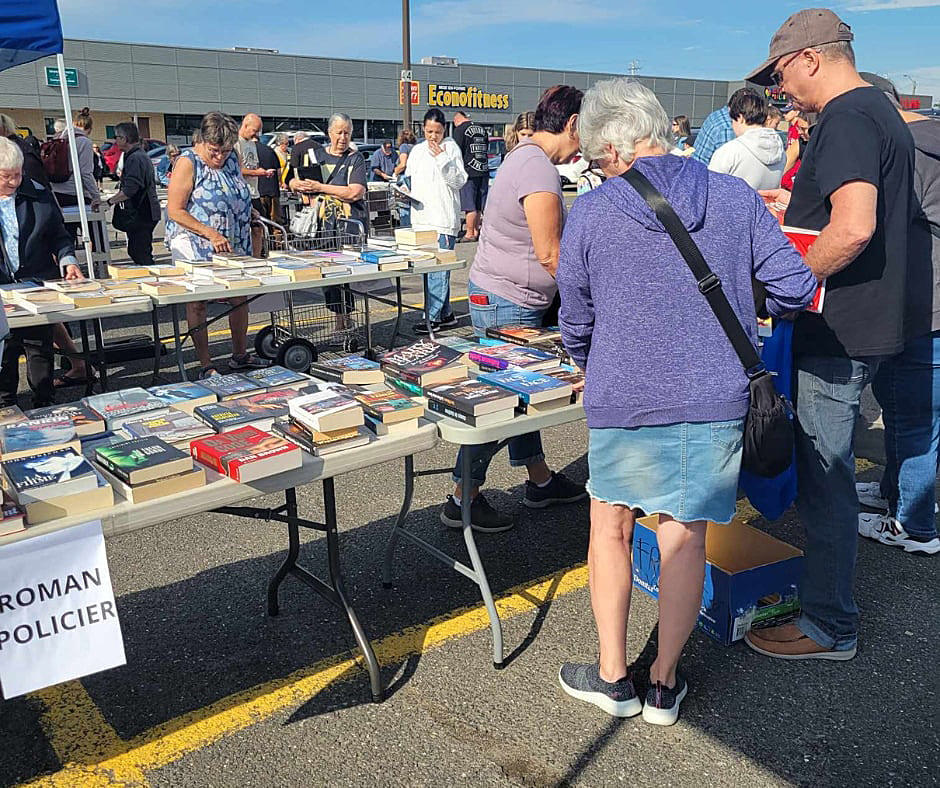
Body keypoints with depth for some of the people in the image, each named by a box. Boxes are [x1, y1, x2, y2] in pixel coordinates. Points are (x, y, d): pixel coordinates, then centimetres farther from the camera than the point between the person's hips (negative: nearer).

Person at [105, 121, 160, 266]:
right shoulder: (141, 155, 17)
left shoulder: (135, 158, -16)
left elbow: (129, 190, -25)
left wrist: (109, 201, -18)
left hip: (140, 215, -11)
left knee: (140, 253, -9)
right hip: (144, 213, 11)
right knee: (135, 251, 15)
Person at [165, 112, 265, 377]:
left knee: (240, 296, 8)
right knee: (197, 302, -1)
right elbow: (175, 211, -16)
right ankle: (205, 366, 5)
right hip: (195, 245, -6)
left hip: (231, 245, 6)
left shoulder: (233, 159, 7)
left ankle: (240, 355, 24)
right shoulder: (188, 162, -12)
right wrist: (211, 233, -23)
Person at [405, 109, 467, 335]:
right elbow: (409, 177, 26)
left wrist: (442, 159, -17)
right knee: (433, 268, 10)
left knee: (438, 268, -9)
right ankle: (445, 313, 19)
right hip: (421, 217, 7)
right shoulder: (417, 150, 17)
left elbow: (460, 181, -7)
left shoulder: (451, 148, -1)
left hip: (443, 217, -7)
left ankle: (433, 317, -7)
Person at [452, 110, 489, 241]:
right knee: (479, 205, 11)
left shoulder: (460, 129, -5)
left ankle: (470, 233, -1)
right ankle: (476, 231, 15)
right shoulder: (481, 129, 15)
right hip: (484, 171, 7)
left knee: (470, 205, -3)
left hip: (469, 172, -7)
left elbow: (457, 151, -9)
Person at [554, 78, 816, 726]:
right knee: (686, 536, 12)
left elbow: (575, 322, 6)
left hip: (623, 400, -1)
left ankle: (612, 675, 25)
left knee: (611, 525, 17)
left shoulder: (590, 212, -3)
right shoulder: (736, 197, -1)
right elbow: (797, 288, -2)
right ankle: (665, 683, 25)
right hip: (716, 398, 2)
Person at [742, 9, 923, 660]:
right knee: (825, 467, 21)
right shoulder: (879, 110, 16)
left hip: (840, 333, -11)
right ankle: (823, 589, 37)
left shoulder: (846, 119, -18)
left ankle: (830, 627, 13)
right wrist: (801, 203, 23)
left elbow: (855, 227, -31)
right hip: (863, 321, 11)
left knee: (825, 476, -1)